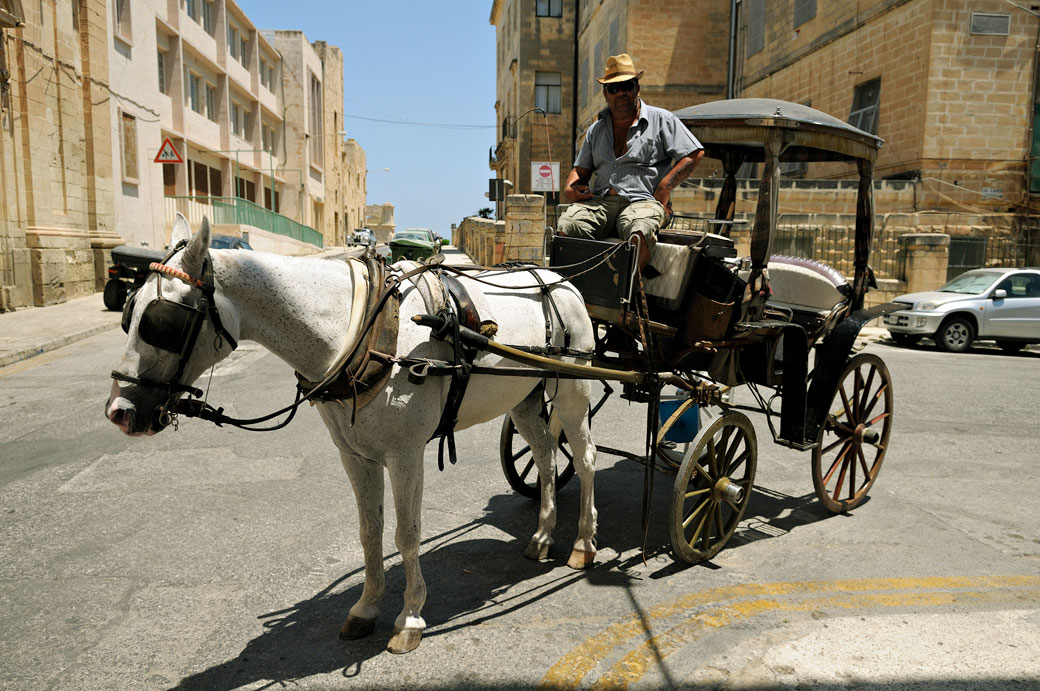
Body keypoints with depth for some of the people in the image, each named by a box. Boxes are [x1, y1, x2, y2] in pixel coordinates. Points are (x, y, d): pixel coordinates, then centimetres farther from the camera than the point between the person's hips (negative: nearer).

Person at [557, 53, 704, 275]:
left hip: (642, 201, -3)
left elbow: (694, 153, 7)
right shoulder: (596, 130, 26)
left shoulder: (661, 119, 13)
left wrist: (664, 188, -6)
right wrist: (570, 189, 3)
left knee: (639, 231, -40)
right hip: (599, 201, 4)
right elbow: (580, 170, 28)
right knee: (565, 226, -27)